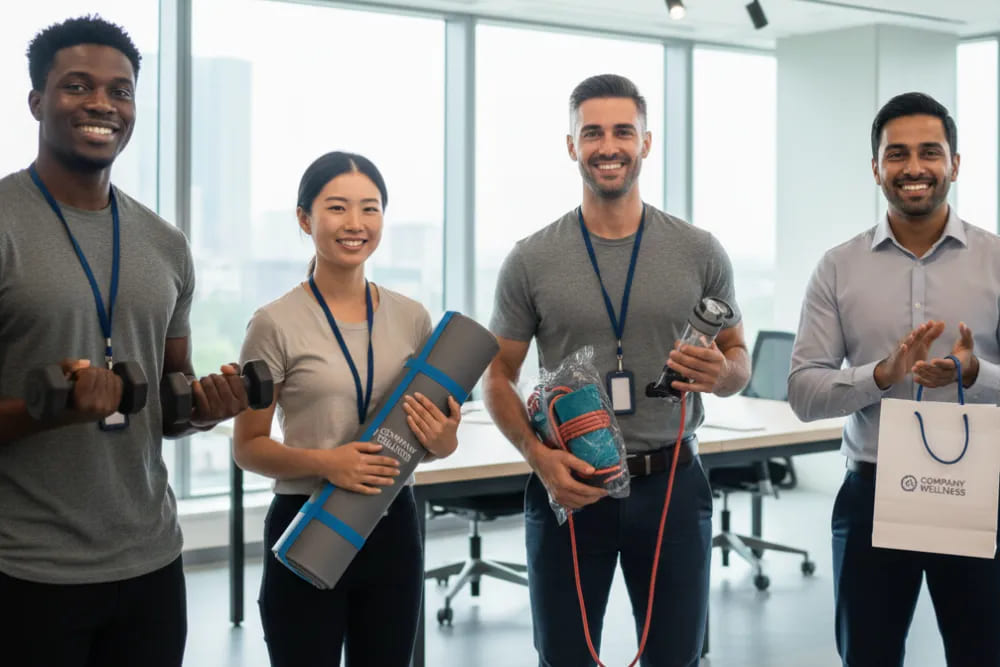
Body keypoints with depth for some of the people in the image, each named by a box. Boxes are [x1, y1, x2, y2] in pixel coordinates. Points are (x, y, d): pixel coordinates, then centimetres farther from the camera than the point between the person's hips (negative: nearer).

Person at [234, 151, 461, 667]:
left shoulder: (412, 318, 4)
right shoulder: (277, 324, -8)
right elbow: (248, 447, -5)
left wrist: (443, 441, -9)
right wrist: (322, 461, -22)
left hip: (392, 526, 4)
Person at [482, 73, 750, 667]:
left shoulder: (701, 252, 0)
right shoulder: (531, 260, -2)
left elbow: (740, 362, 9)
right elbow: (498, 377, 4)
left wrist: (719, 373, -16)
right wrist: (538, 455, -14)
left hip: (673, 483, 1)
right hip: (568, 485, 0)